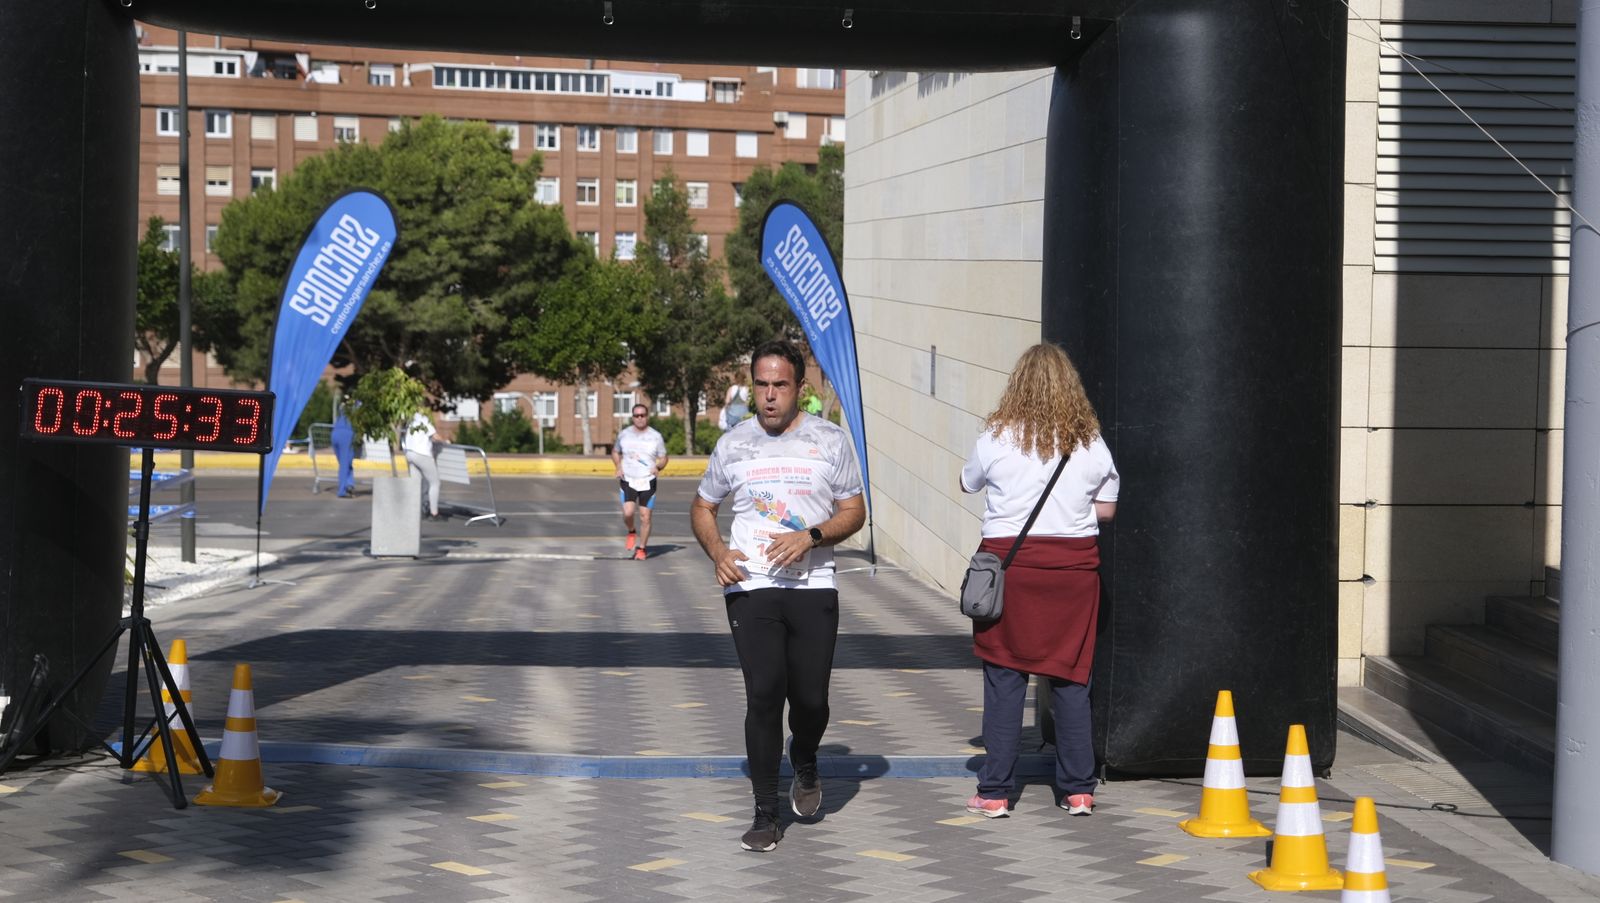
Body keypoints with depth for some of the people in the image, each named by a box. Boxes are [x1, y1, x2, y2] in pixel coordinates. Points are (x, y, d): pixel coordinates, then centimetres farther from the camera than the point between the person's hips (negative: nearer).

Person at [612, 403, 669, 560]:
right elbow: (615, 452, 21)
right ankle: (631, 533, 14)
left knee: (645, 517, -2)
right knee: (628, 512, -18)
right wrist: (618, 467, 2)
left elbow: (663, 458, 9)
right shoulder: (624, 434, 5)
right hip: (628, 480, 0)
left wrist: (658, 466, -14)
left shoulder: (656, 436, 2)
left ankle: (640, 548, 13)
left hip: (648, 481, 0)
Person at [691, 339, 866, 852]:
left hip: (813, 586, 0)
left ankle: (804, 765, 34)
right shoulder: (733, 445, 7)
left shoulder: (829, 441, 4)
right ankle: (766, 814, 2)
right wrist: (717, 552, -1)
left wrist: (810, 537, -12)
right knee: (763, 696, -6)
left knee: (811, 698, -1)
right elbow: (702, 508, 19)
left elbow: (854, 512, 6)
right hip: (750, 588, 0)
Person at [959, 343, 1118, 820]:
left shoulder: (997, 439, -4)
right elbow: (1107, 508, 8)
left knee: (1004, 677, 3)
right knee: (1072, 678, 9)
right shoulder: (1091, 443, 1)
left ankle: (995, 792, 4)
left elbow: (968, 483, 13)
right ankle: (1078, 789, 11)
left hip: (1009, 561, -2)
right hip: (1074, 564, 2)